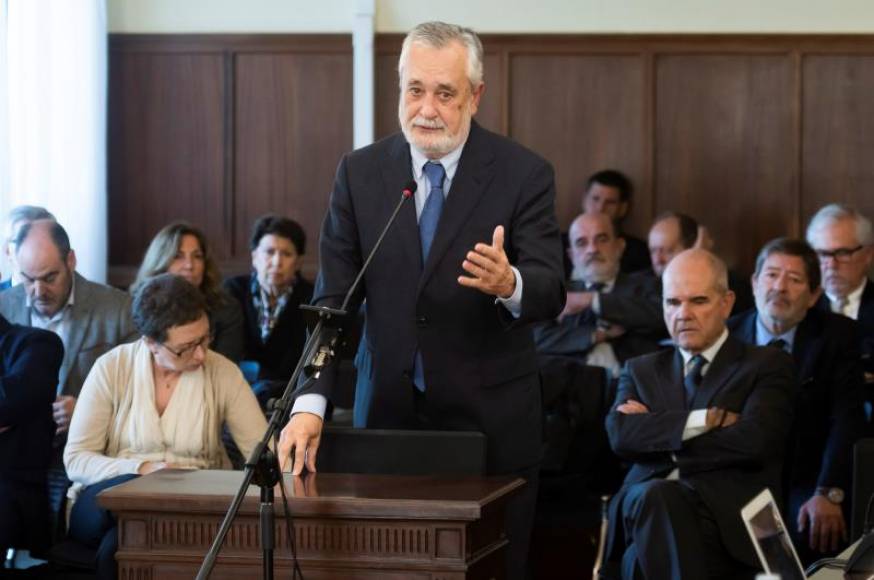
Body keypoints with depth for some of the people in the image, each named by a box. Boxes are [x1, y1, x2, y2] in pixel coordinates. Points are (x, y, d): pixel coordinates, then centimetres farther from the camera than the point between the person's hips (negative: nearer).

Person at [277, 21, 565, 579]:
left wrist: (509, 283, -36)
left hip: (490, 418, -2)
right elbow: (333, 298, -1)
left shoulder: (523, 173, -6)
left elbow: (551, 293, -12)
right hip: (388, 411, 2)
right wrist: (311, 404, -13)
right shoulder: (360, 172, 1)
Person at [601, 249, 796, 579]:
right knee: (655, 496, -36)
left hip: (730, 518, -3)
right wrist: (706, 420, -7)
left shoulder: (767, 366, 13)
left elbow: (753, 441, -7)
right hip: (645, 507, 3)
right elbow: (620, 435, 2)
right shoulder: (641, 371, 24)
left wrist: (655, 430, 1)